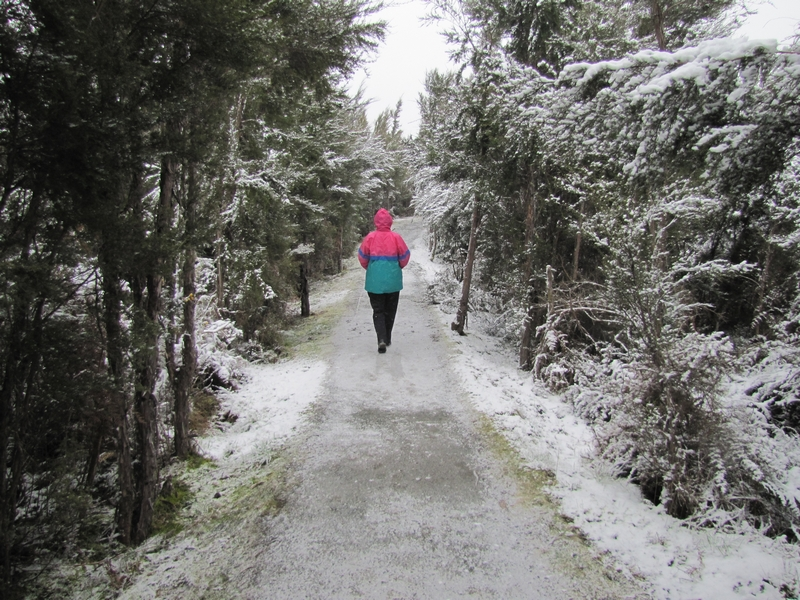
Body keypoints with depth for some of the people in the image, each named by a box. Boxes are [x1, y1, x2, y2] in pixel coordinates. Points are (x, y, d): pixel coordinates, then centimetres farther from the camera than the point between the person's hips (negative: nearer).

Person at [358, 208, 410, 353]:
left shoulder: (370, 237, -8)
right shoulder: (396, 237, -7)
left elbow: (362, 256, -1)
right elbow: (405, 256, 0)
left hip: (374, 281, -1)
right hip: (393, 280, 1)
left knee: (378, 310, 7)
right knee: (390, 311, 16)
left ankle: (381, 339, -10)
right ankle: (388, 339, 25)